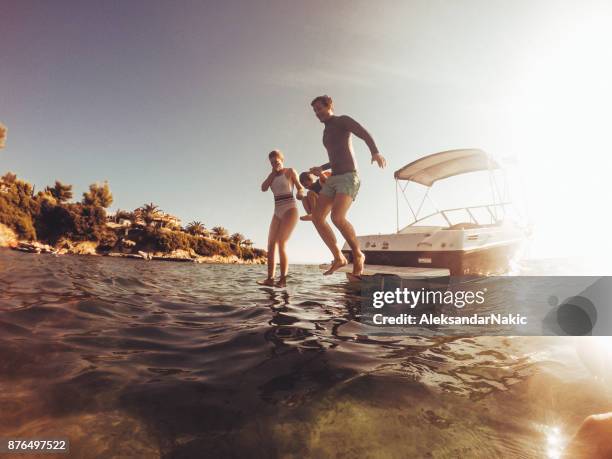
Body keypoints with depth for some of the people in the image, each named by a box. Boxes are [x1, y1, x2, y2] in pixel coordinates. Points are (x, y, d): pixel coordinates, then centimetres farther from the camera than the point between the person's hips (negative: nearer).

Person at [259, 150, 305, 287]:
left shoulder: (290, 171, 3)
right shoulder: (272, 176, 19)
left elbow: (300, 187, -4)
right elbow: (263, 188, 3)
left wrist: (300, 192, -28)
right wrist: (274, 171, 3)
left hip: (290, 210, -7)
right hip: (278, 213, 7)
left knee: (281, 243, -20)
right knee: (271, 244, -6)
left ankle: (283, 279, -20)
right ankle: (270, 278, -9)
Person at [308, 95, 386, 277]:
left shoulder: (343, 120, 3)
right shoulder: (327, 132, 27)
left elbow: (366, 135, -14)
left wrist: (375, 152, -34)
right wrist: (321, 168, 27)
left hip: (349, 178, -8)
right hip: (333, 180, 8)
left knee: (337, 217, -28)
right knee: (317, 217, -8)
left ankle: (358, 255, -8)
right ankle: (338, 257, -2)